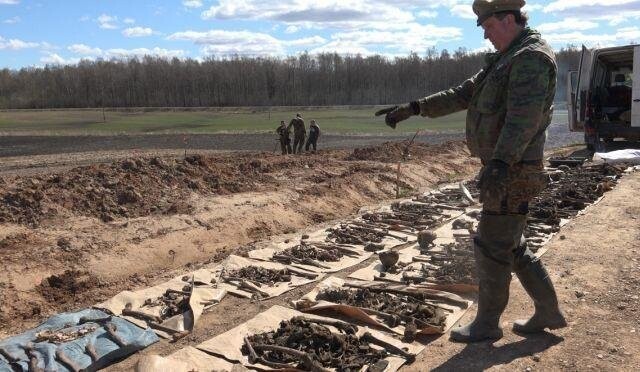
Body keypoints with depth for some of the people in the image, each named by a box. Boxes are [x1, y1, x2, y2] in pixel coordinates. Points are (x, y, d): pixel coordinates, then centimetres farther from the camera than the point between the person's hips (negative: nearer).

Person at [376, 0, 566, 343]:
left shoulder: (532, 58, -14)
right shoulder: (505, 60, 19)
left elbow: (524, 117, -29)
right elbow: (462, 95, 20)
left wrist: (500, 164, -41)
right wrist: (412, 109, 15)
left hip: (512, 174, -10)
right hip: (502, 170, 10)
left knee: (491, 247, 0)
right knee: (511, 247, 17)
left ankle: (486, 325, 15)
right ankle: (548, 313, 28)